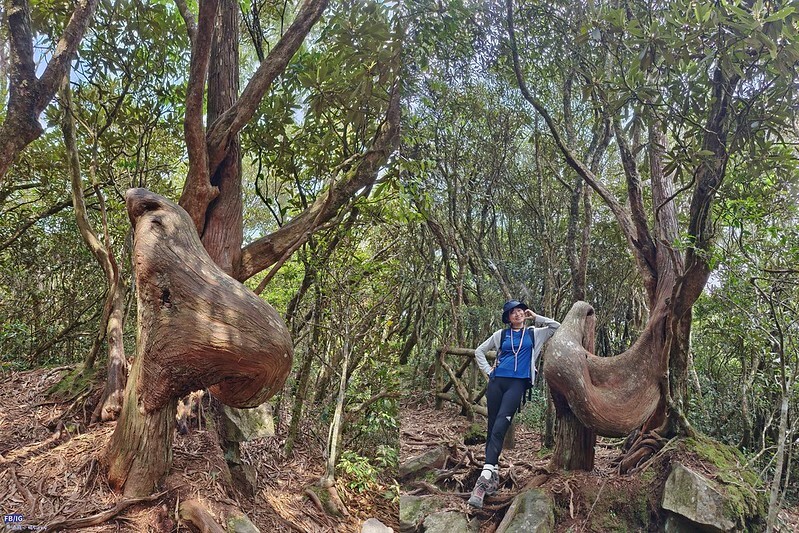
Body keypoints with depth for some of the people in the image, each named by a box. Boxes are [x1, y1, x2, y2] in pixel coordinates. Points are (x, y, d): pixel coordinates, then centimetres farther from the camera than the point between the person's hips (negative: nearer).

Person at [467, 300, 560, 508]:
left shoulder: (534, 333, 15)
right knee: (492, 427, 2)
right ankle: (493, 476, 12)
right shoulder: (501, 334, 16)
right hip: (497, 381, 3)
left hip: (517, 383, -3)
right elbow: (479, 351, 22)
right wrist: (488, 370, 10)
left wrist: (535, 317, 10)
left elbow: (557, 327, 12)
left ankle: (485, 477, -26)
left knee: (499, 428, -17)